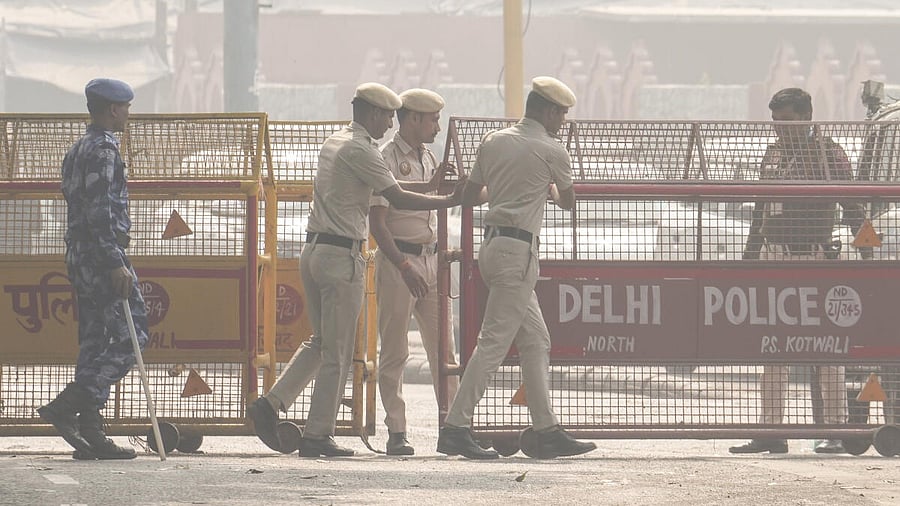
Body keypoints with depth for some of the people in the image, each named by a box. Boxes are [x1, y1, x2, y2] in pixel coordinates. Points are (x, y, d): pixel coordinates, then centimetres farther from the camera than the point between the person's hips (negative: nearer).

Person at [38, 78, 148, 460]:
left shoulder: (78, 150, 20)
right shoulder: (104, 149, -11)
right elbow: (99, 211, -20)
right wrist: (116, 263, -22)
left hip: (79, 256, 10)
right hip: (101, 254, -10)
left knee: (94, 342, 8)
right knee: (132, 335, -10)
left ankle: (90, 432, 4)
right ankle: (67, 406, -18)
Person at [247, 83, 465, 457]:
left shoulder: (333, 143, 17)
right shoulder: (360, 150, -12)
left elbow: (388, 188, 23)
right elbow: (398, 199, -14)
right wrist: (449, 201, -6)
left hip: (313, 251, 9)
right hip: (342, 256, -9)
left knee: (320, 342, 17)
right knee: (337, 352, -2)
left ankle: (270, 404, 5)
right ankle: (318, 436, 1)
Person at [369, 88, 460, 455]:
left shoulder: (428, 159, 15)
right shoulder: (386, 160, -9)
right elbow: (377, 223, -15)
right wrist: (405, 268, -22)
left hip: (430, 258, 7)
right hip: (397, 260, -7)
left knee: (443, 347, 3)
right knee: (394, 352, -2)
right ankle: (396, 434, 0)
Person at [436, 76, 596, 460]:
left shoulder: (493, 143, 10)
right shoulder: (552, 151, -7)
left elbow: (469, 196, 15)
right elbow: (567, 202, 9)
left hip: (492, 245, 8)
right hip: (518, 251, -8)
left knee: (535, 341, 13)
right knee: (494, 342, -9)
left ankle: (547, 431, 13)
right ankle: (455, 427, -13)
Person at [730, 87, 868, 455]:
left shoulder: (828, 153, -2)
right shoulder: (773, 154, 14)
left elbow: (852, 207, -3)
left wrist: (867, 253, -9)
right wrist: (748, 258, 19)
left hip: (815, 257, -6)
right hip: (773, 257, 6)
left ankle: (836, 429, 1)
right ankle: (770, 429, 7)